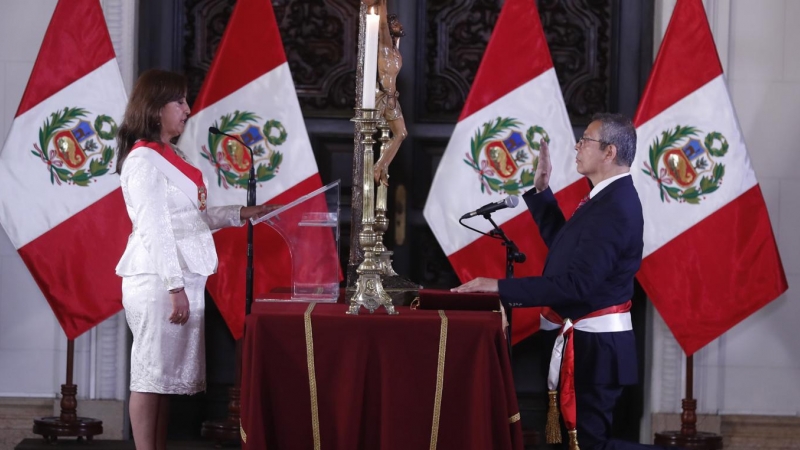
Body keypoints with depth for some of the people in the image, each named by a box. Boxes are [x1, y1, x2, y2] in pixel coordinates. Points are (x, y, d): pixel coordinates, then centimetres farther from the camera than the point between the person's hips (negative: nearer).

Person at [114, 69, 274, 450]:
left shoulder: (168, 156, 16)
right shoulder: (144, 159, -13)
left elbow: (190, 217, 20)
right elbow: (153, 230, -18)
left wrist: (243, 214, 14)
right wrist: (175, 287, -21)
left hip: (181, 277, 9)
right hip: (157, 281, -9)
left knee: (166, 374, 10)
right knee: (151, 374, -6)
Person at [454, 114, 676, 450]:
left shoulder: (614, 208, -22)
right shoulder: (610, 198, 10)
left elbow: (576, 283, -29)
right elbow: (562, 243, 21)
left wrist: (502, 288, -28)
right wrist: (541, 190, 14)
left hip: (593, 345, -10)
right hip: (585, 339, 10)